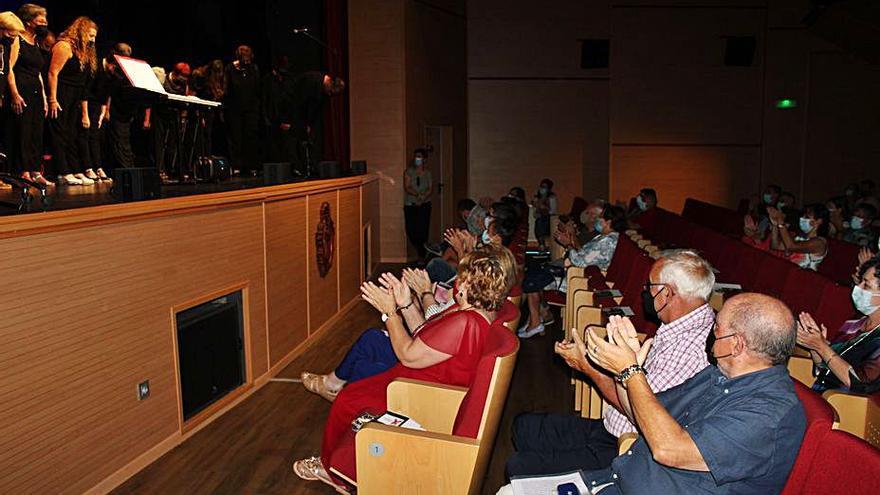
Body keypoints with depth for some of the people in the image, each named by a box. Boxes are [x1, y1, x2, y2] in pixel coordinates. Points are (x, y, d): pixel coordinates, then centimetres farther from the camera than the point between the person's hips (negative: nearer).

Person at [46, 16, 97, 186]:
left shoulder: (85, 53, 17)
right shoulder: (64, 46, -8)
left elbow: (83, 85, 16)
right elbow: (53, 73, -16)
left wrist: (85, 113, 13)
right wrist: (52, 100, -22)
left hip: (74, 101, 9)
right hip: (60, 97, -9)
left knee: (74, 135, 7)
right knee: (61, 134, -7)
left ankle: (77, 171, 9)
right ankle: (64, 173, -8)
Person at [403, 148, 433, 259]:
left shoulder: (427, 173, 7)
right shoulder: (408, 171, 3)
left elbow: (431, 189, 2)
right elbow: (407, 187, -6)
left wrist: (423, 198, -16)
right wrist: (417, 194, -22)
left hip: (424, 205, 0)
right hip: (410, 205, 0)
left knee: (422, 230, -9)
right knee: (411, 230, -3)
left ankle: (422, 256, 4)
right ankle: (420, 250, 25)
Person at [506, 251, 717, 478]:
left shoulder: (690, 348, -27)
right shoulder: (675, 327, 6)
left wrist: (587, 366, -14)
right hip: (609, 426, 10)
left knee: (519, 468, -13)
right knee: (524, 425, 15)